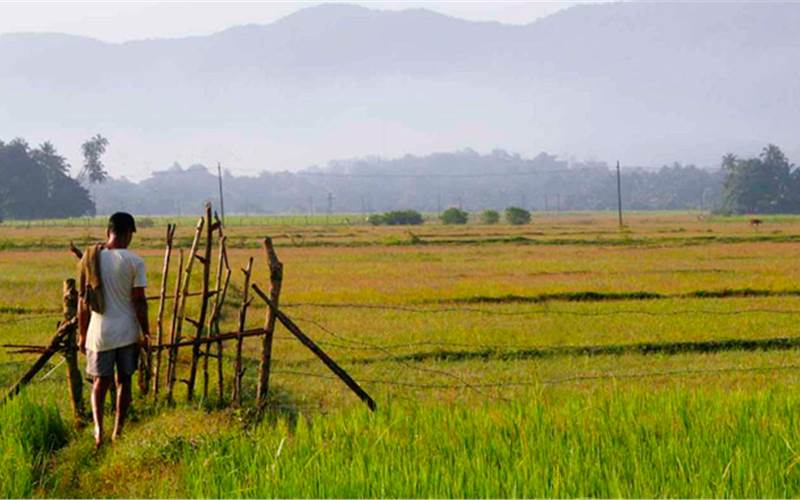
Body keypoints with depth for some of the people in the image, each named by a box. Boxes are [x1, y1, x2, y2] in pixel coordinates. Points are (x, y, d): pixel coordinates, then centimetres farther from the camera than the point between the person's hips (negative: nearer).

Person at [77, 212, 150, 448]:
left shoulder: (90, 258, 0)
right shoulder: (134, 261, -9)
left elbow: (83, 300, 3)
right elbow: (139, 301, -9)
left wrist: (82, 334, 12)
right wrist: (146, 333, 1)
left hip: (99, 331, 2)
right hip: (127, 331, -2)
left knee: (100, 381, 12)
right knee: (124, 381, 12)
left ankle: (98, 427, -7)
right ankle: (118, 431, 14)